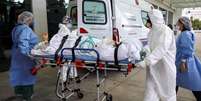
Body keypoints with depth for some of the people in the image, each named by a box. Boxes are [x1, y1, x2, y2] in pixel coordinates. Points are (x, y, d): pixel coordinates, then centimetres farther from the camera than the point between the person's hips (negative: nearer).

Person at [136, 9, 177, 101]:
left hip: (165, 66, -6)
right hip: (153, 66, 7)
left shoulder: (166, 31, -19)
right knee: (151, 90, 11)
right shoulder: (152, 31, 6)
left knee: (167, 91, 14)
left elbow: (162, 49, -32)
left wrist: (146, 61, -39)